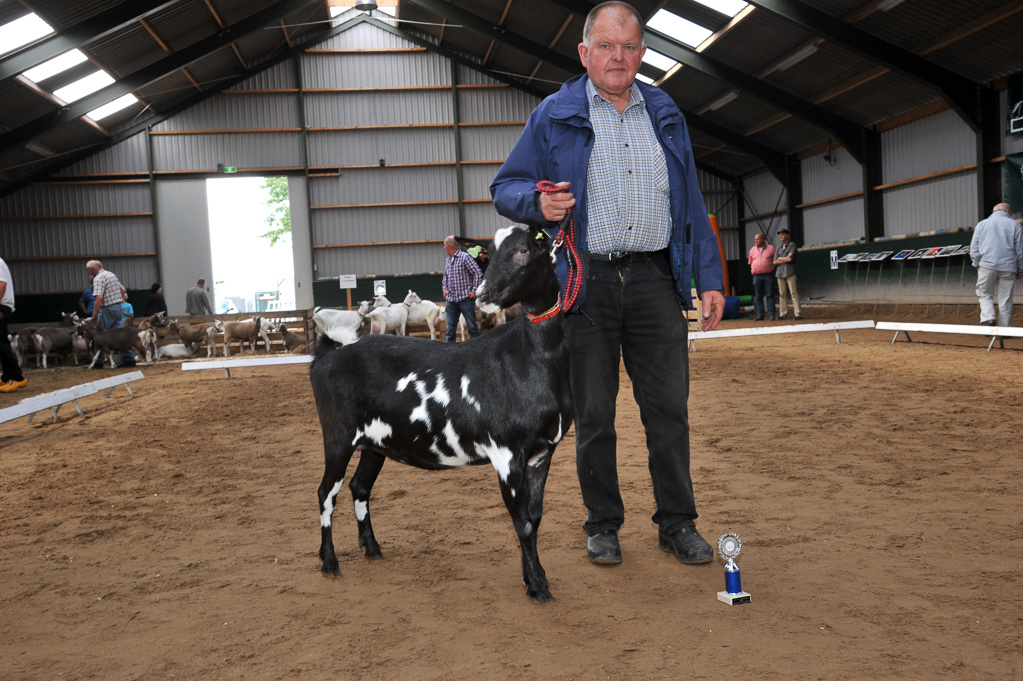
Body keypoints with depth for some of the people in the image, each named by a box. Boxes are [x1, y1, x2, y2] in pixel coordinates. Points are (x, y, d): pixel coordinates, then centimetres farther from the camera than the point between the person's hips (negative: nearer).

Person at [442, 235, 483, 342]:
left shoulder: (465, 257, -7)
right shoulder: (447, 260, 15)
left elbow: (478, 274, -9)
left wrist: (474, 290, -12)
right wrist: (445, 288, 12)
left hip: (465, 298, -6)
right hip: (450, 300, 6)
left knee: (472, 326, 0)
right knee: (450, 328, 5)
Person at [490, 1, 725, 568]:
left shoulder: (666, 116, 15)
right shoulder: (553, 117, 5)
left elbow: (692, 204, 16)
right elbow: (506, 187, 6)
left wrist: (710, 279, 9)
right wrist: (538, 202, -17)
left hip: (655, 281, 3)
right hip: (586, 282, -2)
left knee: (668, 406, 3)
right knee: (594, 413, 4)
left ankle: (677, 523, 16)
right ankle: (602, 525, 19)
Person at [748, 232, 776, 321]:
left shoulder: (771, 248, 4)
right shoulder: (752, 250, 12)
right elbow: (750, 263, 21)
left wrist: (771, 268, 4)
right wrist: (753, 270, 11)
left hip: (768, 276, -3)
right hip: (756, 276, 3)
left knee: (769, 295, -4)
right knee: (758, 296, 2)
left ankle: (771, 314, -2)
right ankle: (759, 314, 7)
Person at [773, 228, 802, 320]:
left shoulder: (792, 245, 5)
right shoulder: (778, 248, 19)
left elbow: (791, 258, -9)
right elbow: (775, 262, 8)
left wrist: (780, 258, 3)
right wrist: (786, 259, -2)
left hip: (790, 273, -5)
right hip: (780, 273, 5)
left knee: (794, 293, -10)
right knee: (782, 294, 2)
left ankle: (797, 313, -12)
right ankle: (783, 313, 5)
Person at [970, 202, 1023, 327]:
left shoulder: (981, 224, 10)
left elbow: (974, 248, 6)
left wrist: (977, 264, 14)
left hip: (987, 266, 0)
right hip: (1008, 267, 0)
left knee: (985, 294, 11)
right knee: (1005, 299, 4)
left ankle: (988, 317, -13)